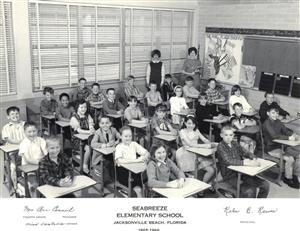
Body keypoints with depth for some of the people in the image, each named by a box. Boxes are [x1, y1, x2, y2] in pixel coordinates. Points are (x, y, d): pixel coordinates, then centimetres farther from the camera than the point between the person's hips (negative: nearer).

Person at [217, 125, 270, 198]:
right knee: (250, 191, -28)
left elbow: (244, 153, 14)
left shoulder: (235, 143, 8)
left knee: (265, 185, -3)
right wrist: (246, 163, -34)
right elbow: (228, 161, -27)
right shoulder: (220, 146, -13)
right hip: (230, 176, -6)